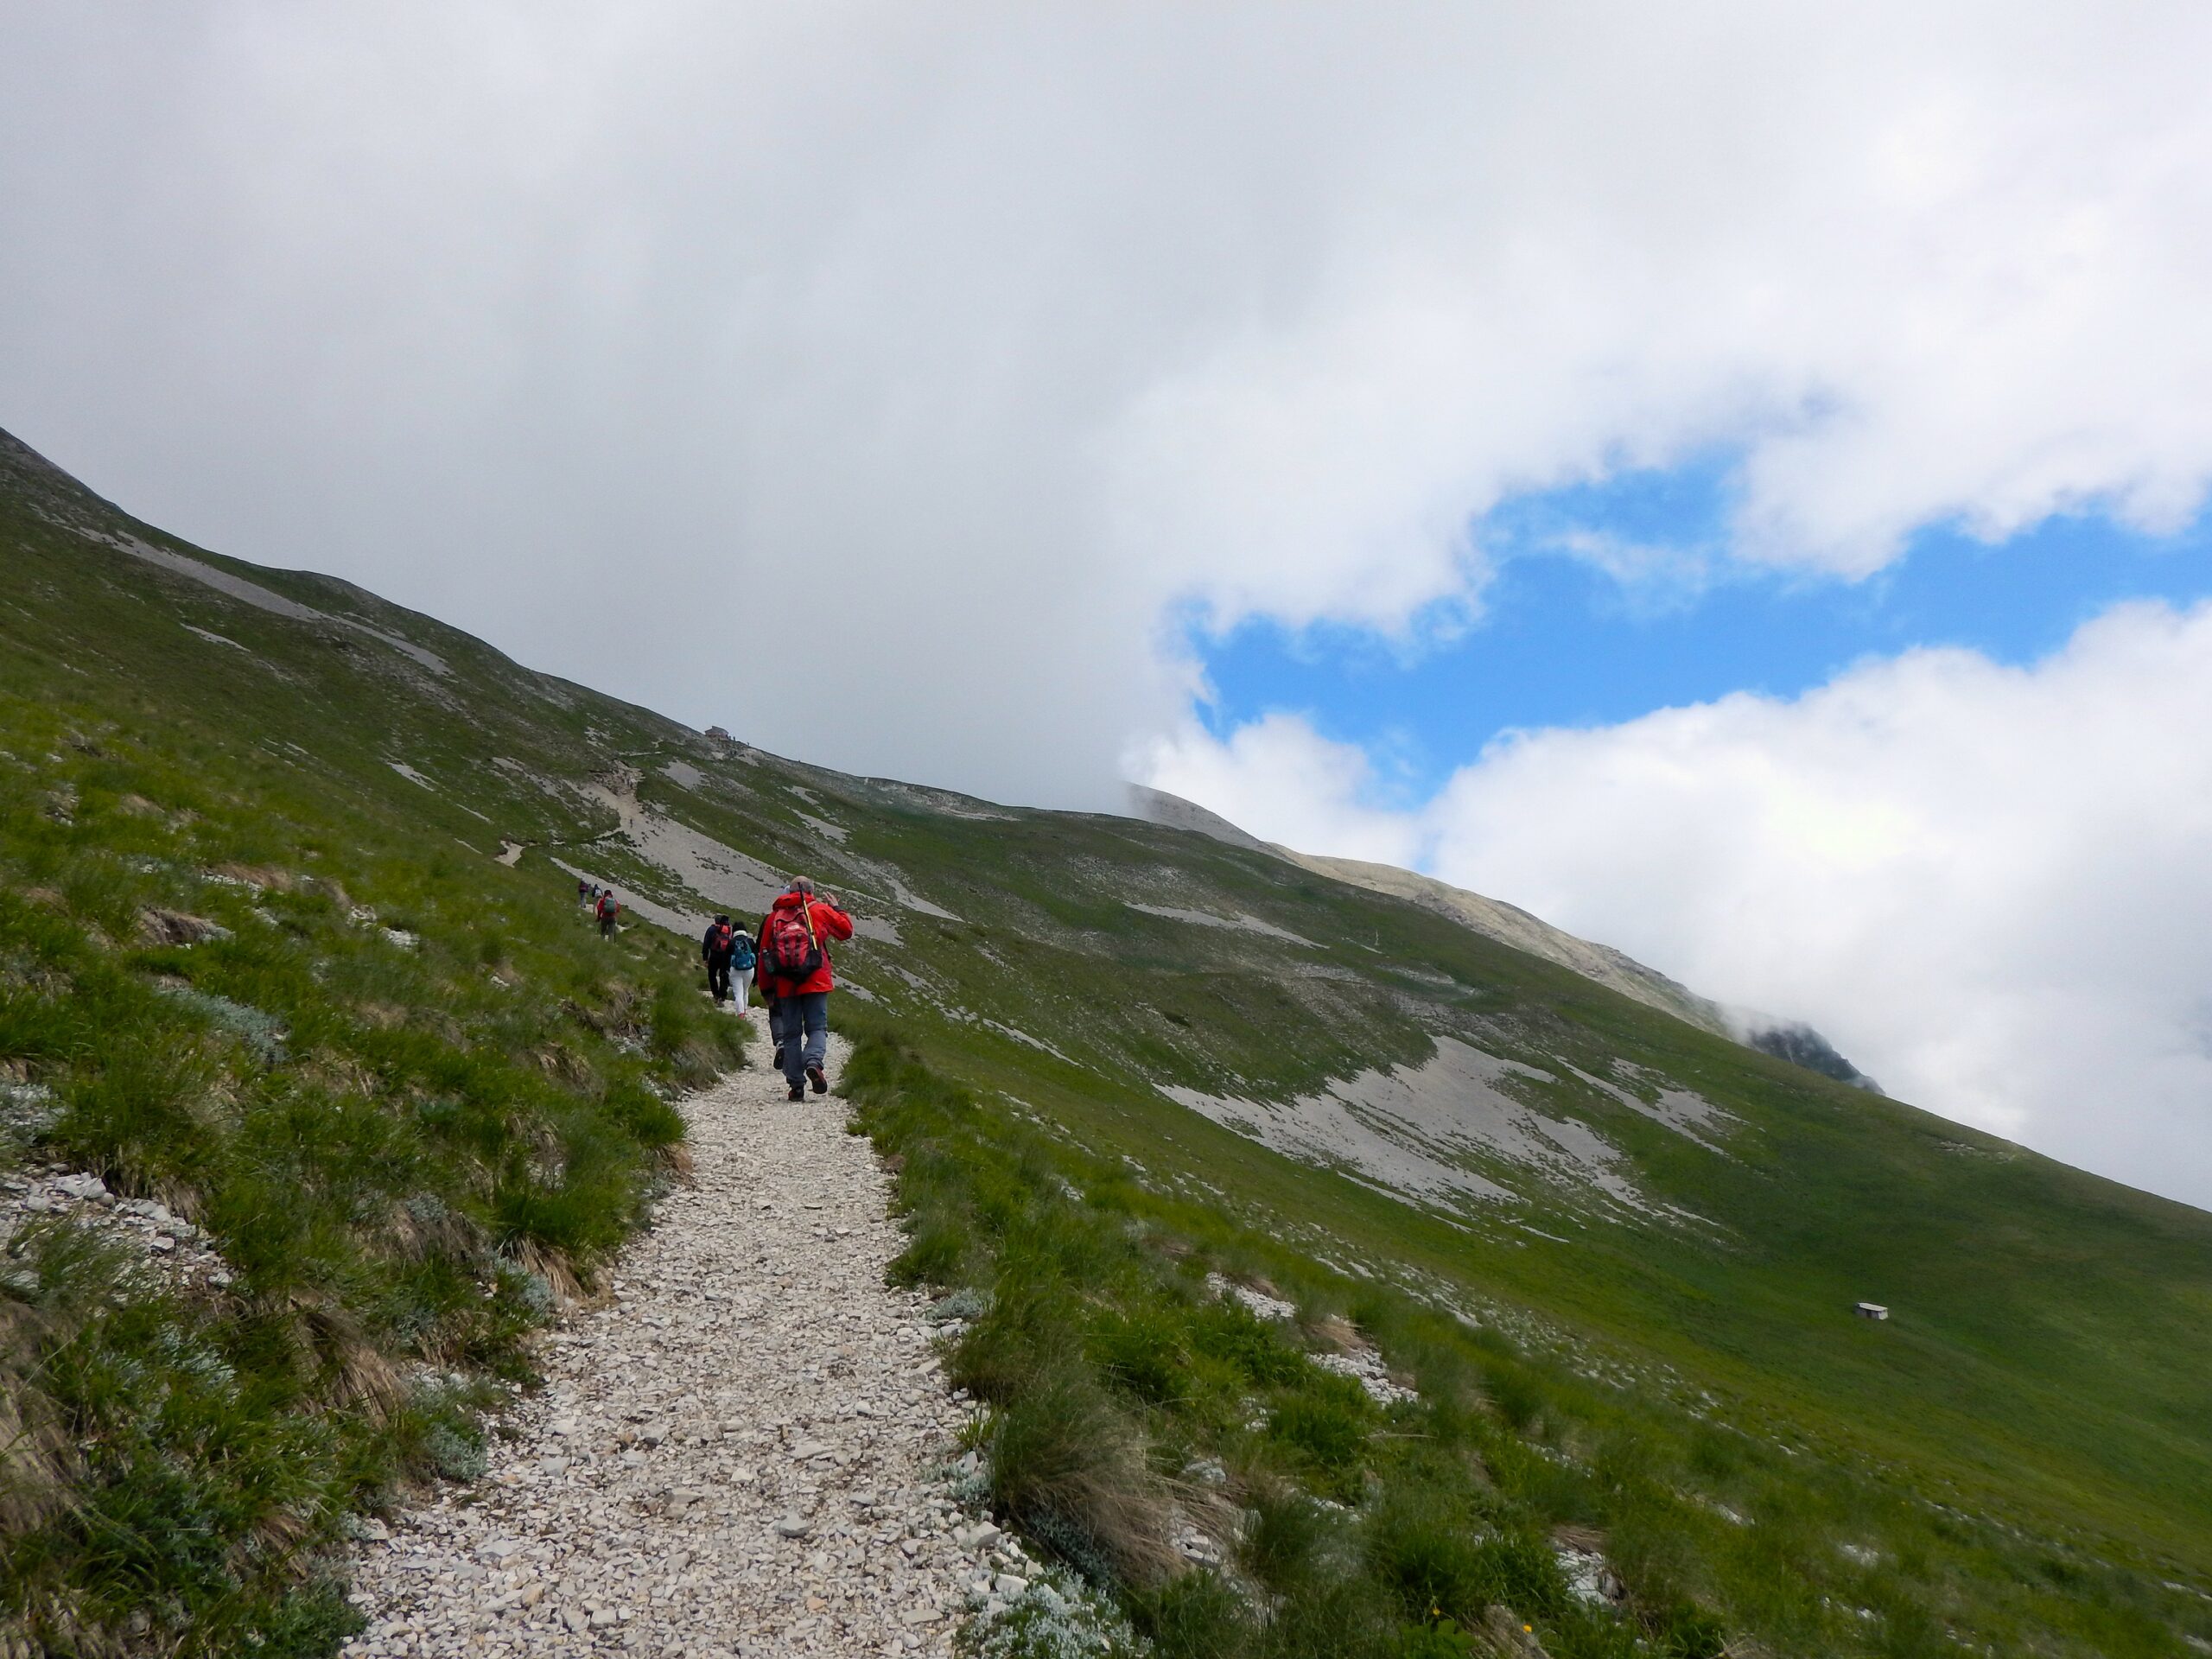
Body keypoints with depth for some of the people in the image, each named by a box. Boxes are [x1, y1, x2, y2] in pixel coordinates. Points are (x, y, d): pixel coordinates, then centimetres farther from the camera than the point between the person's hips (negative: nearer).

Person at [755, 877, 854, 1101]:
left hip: (785, 985, 2)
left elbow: (763, 955, 12)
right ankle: (813, 1062, -27)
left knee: (791, 1033, 9)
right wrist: (836, 909, 32)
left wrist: (766, 990, 17)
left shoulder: (773, 917, 12)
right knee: (817, 1029, 3)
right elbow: (846, 930, 15)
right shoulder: (820, 910, 5)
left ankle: (796, 1084, 3)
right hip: (815, 982, -2)